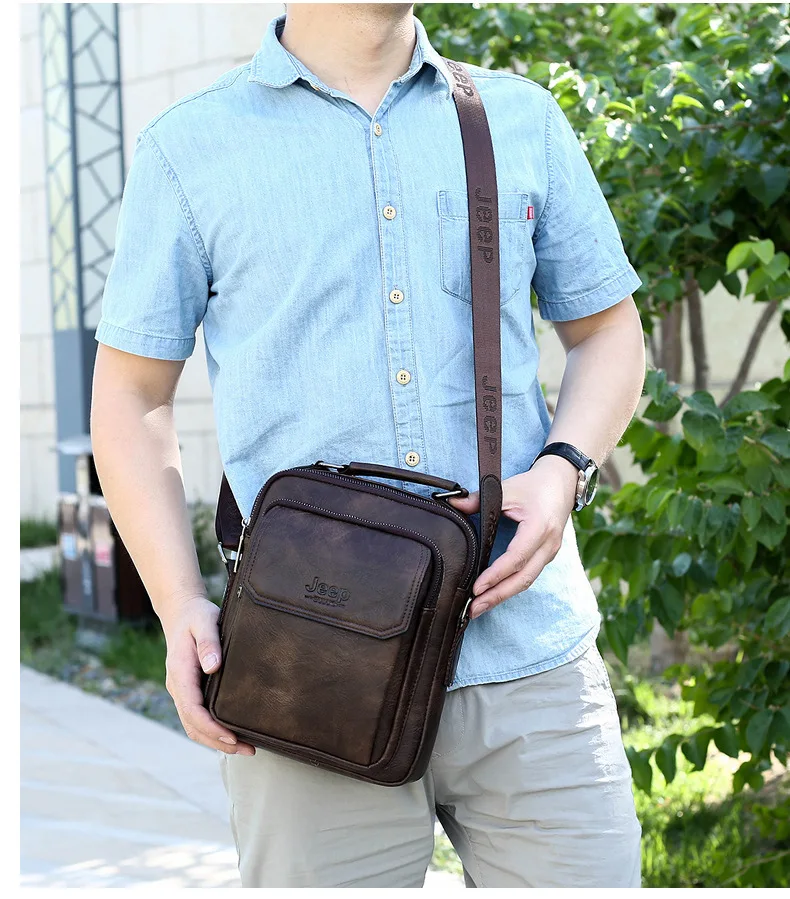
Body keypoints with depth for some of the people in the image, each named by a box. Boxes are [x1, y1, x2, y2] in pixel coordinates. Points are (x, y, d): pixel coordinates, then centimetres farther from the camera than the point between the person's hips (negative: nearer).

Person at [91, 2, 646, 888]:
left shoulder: (523, 119, 12)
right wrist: (181, 608, -4)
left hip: (530, 654, 2)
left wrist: (562, 470, -3)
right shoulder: (187, 150, 5)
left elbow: (607, 329, 18)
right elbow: (132, 399, 8)